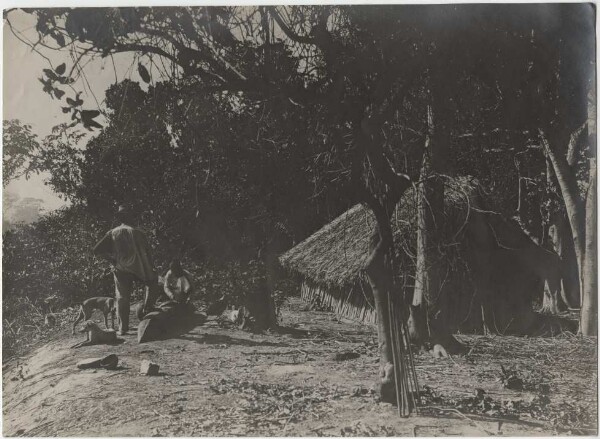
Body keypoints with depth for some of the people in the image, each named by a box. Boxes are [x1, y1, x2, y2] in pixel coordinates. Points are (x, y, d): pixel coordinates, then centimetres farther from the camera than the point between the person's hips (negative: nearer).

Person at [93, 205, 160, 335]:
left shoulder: (112, 233, 3)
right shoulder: (137, 232, -5)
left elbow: (97, 250, -2)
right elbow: (148, 251, -5)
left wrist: (112, 259, 7)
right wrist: (151, 267, 8)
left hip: (120, 270, 2)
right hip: (138, 269, -2)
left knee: (122, 298, 11)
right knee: (153, 281, 24)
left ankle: (123, 328, 10)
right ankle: (147, 309, 13)